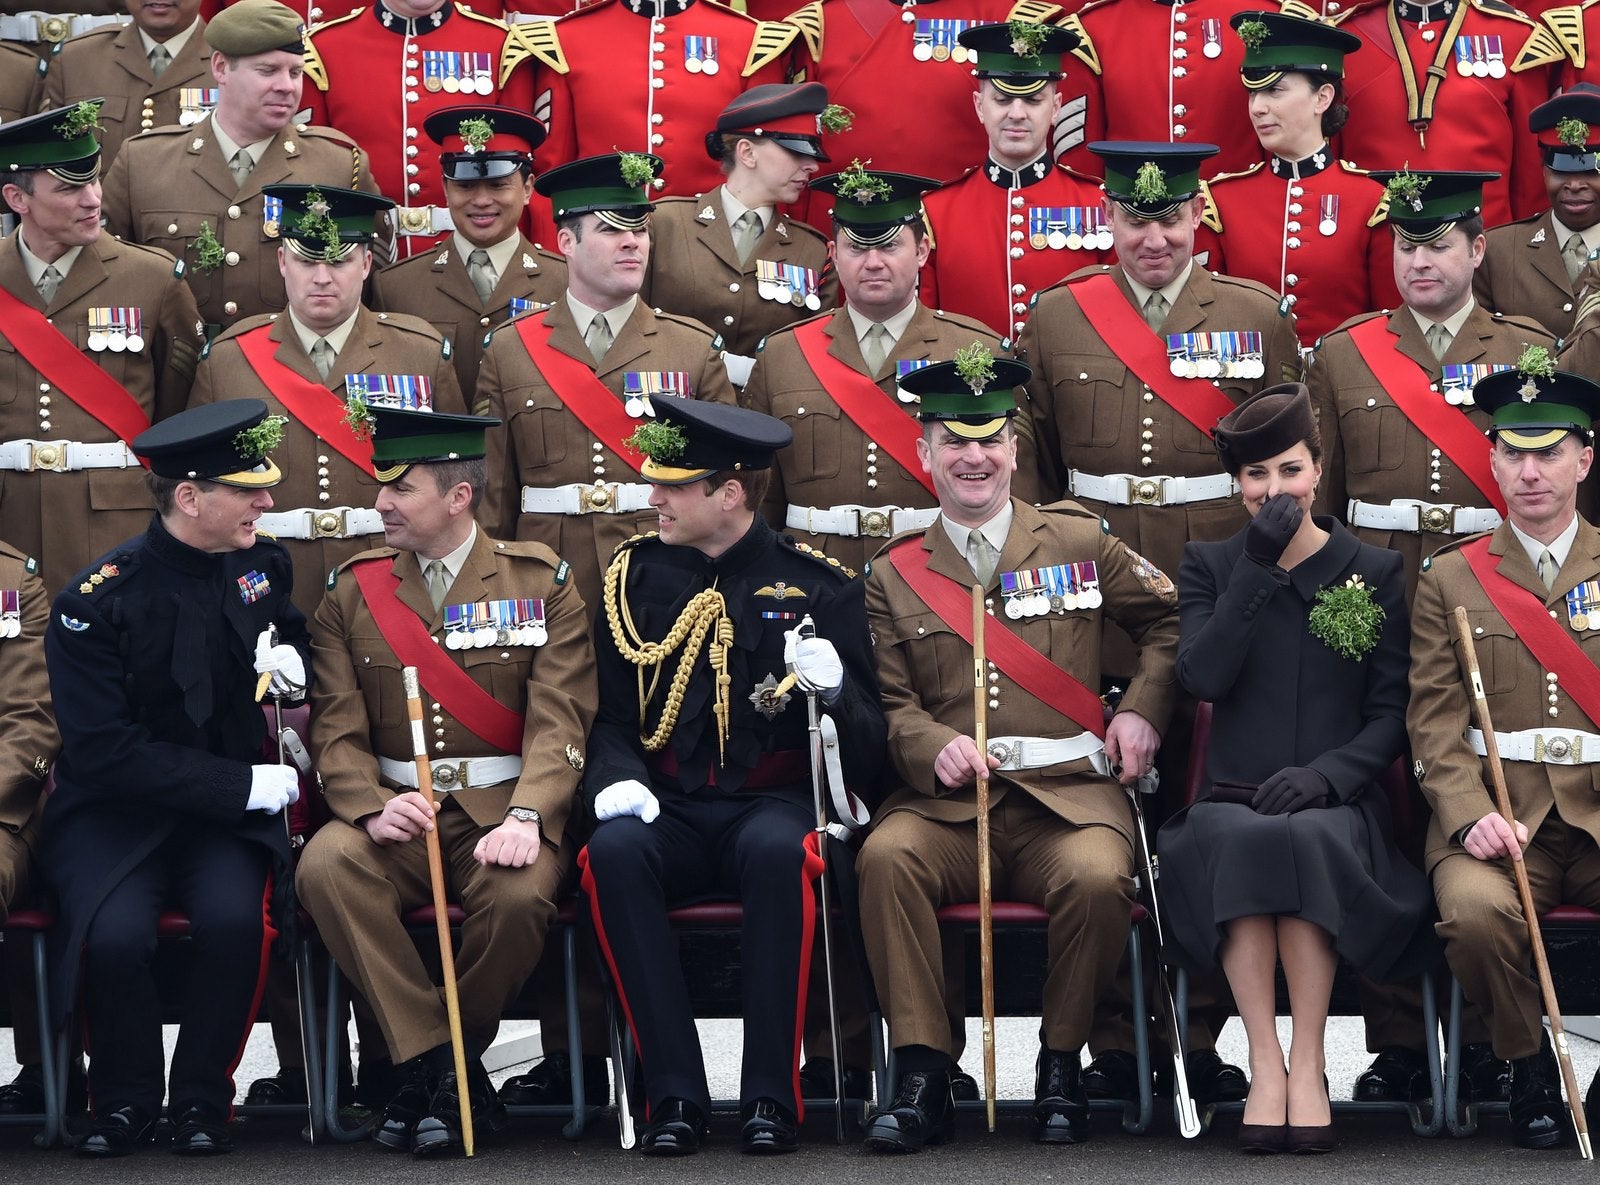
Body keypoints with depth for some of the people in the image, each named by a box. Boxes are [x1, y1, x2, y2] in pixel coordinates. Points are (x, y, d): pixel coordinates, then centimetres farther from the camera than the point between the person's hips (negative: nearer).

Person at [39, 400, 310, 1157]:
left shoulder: (262, 566, 3)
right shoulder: (94, 603, -15)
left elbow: (291, 628, 27)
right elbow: (105, 752, -18)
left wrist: (291, 655, 1)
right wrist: (241, 785, -21)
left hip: (228, 811, 3)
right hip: (113, 813, -3)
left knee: (235, 916, -29)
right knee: (116, 931, -32)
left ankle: (202, 1099, -7)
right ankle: (126, 1100, -5)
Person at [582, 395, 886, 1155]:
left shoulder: (816, 584, 2)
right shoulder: (635, 576, 8)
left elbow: (869, 744, 1)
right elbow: (608, 712, 11)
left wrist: (834, 687, -21)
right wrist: (617, 777, -11)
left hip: (773, 803, -2)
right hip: (670, 811, 2)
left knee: (779, 851, -37)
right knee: (614, 851, -32)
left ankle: (771, 1095, -29)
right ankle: (674, 1094, -29)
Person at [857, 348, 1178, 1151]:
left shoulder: (1079, 543, 13)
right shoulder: (894, 575, 13)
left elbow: (1170, 619, 21)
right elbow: (887, 701, 8)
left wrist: (1143, 708, 6)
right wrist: (933, 745, -13)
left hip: (1067, 790, -1)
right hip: (945, 800, 1)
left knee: (1095, 875, -33)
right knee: (886, 858, -32)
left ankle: (1061, 1068, -10)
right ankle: (921, 1077, -24)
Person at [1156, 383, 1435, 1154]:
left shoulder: (1375, 572, 9)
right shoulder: (1208, 567, 12)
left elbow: (1391, 714, 4)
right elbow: (1202, 677, -6)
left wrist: (1328, 772, -14)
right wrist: (1259, 568, -10)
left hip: (1336, 806, -1)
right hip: (1233, 799, 1)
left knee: (1305, 838, -37)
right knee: (1235, 842, -36)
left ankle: (1308, 1064, -32)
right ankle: (1264, 1062, -34)